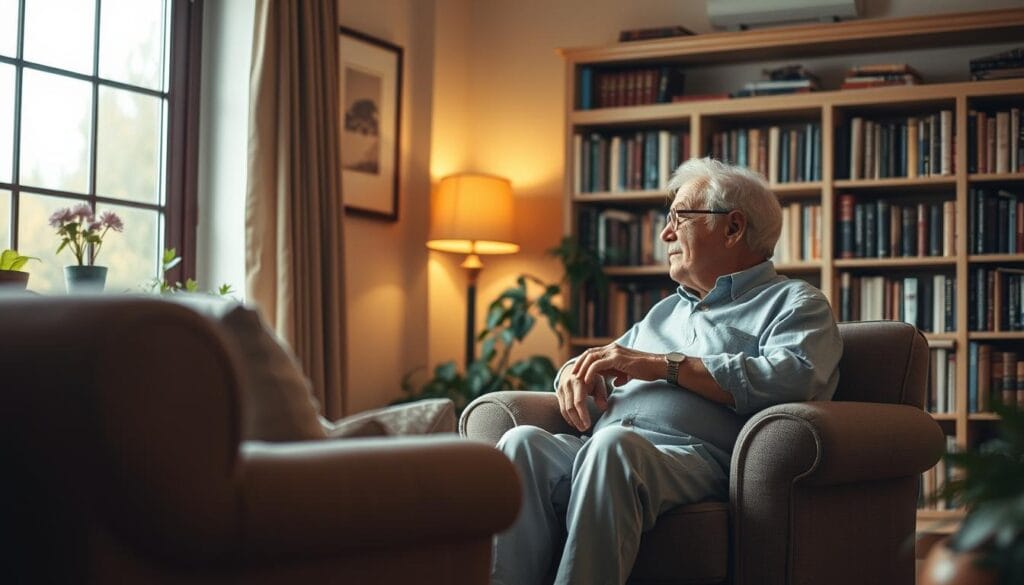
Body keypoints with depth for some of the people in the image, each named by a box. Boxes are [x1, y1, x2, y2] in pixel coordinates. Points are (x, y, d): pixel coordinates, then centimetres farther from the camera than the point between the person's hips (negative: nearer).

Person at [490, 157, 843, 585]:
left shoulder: (794, 302, 14)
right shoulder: (665, 312, 36)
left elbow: (793, 377, -8)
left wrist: (664, 365, -6)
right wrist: (579, 372, 12)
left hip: (694, 456, -6)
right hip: (602, 452, 6)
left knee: (612, 446, -38)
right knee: (524, 442, -26)